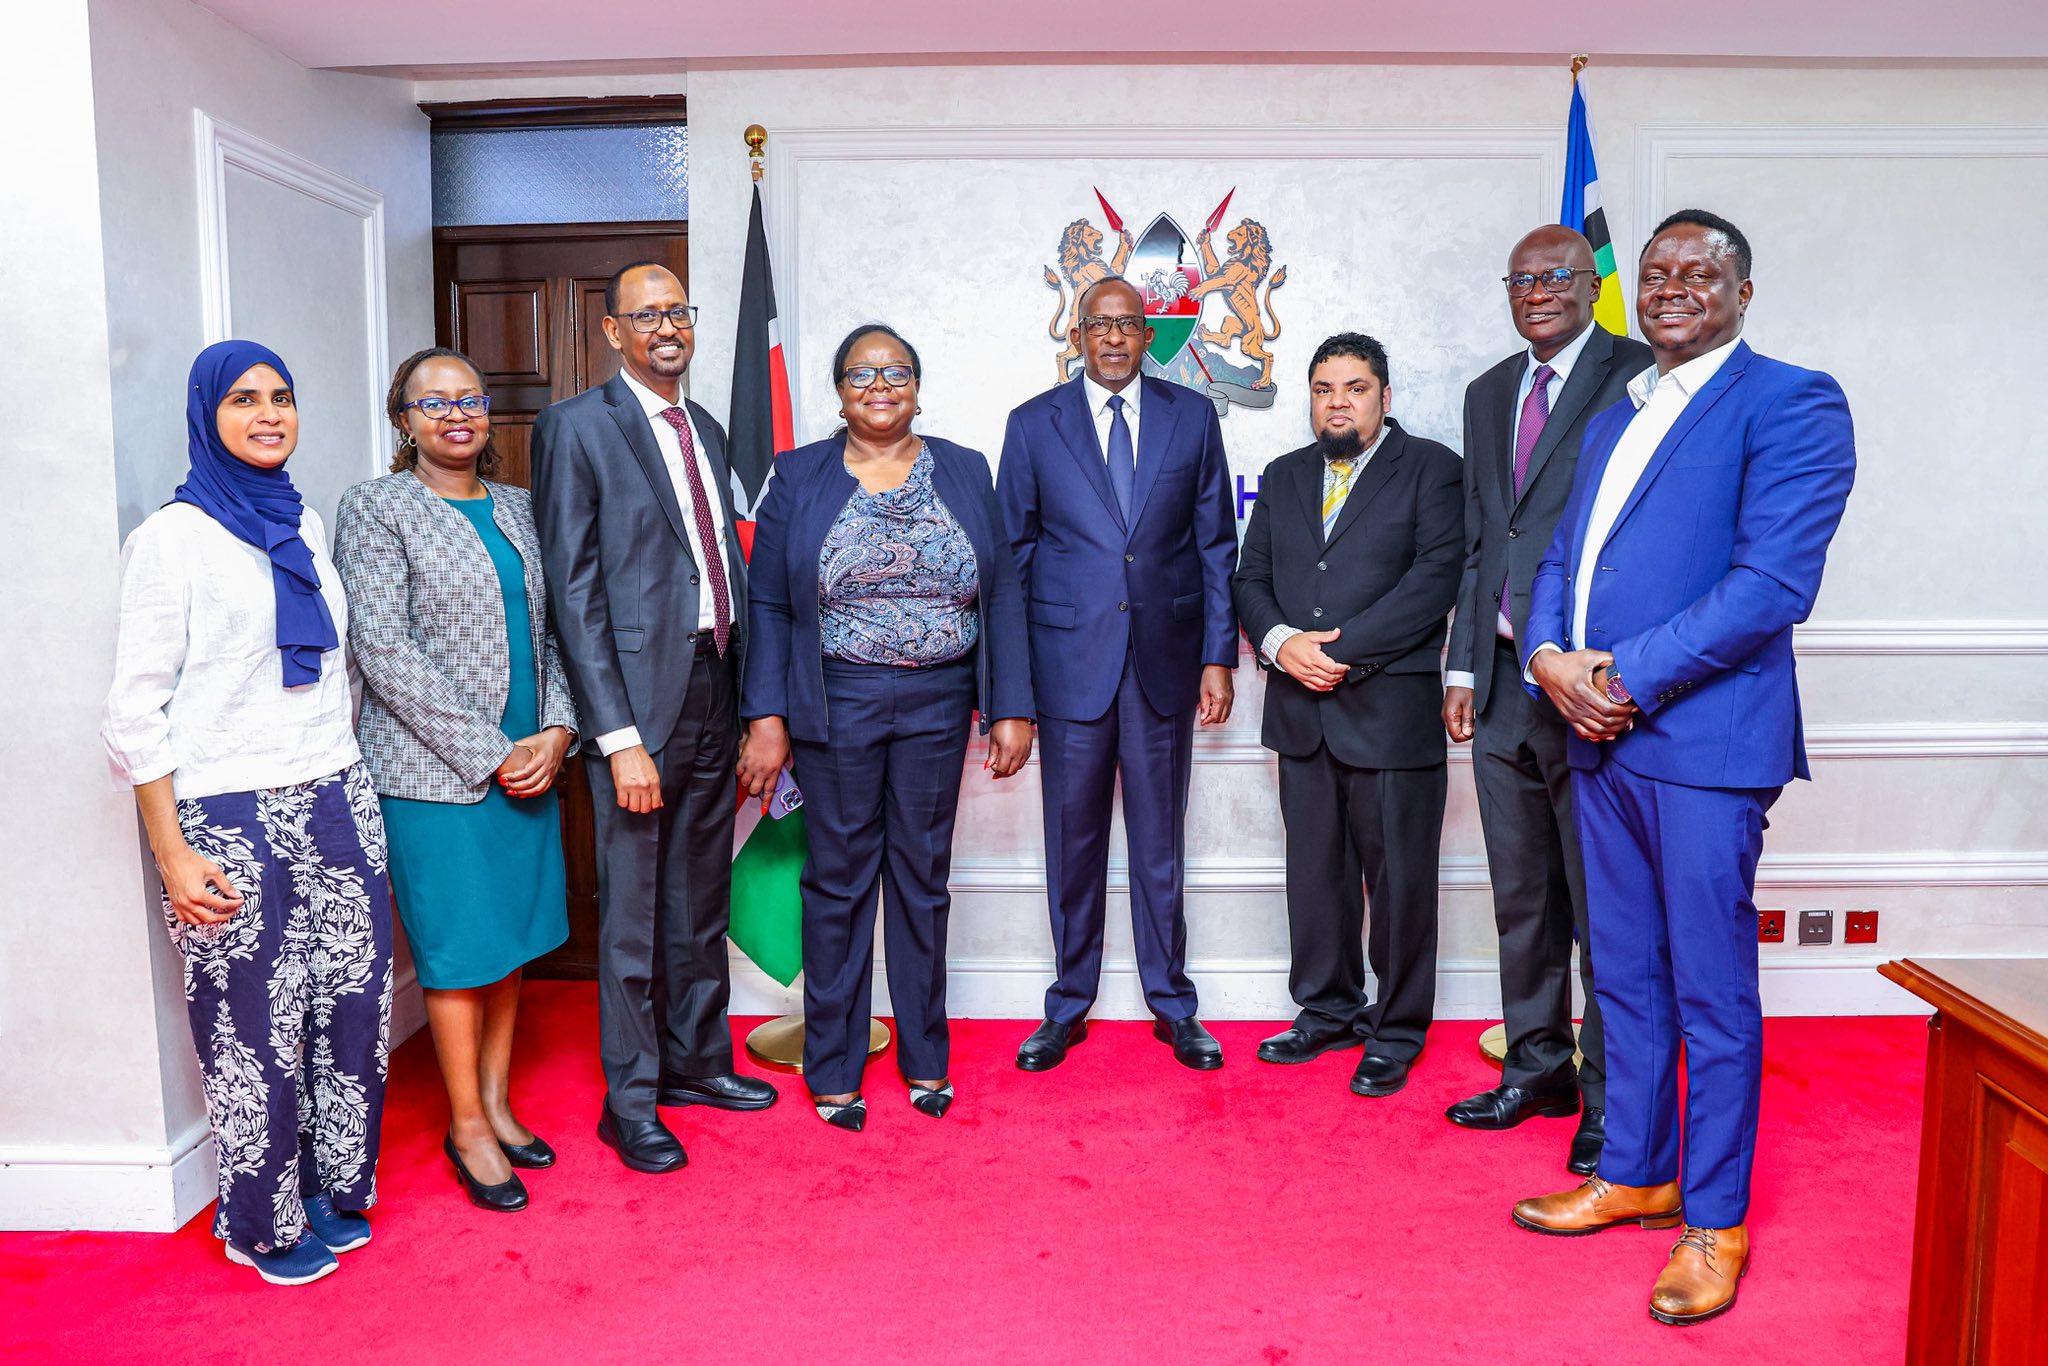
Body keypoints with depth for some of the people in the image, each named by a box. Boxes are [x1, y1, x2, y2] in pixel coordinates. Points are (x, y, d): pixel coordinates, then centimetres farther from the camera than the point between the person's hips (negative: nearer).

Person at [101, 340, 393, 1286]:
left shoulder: (305, 524, 11)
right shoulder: (173, 536, -6)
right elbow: (136, 710, -8)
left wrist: (344, 774, 15)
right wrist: (173, 856, -12)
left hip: (338, 800, 5)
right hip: (231, 819, -5)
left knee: (355, 1003, 8)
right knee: (255, 1028, 4)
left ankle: (334, 1189, 29)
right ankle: (264, 1224, 25)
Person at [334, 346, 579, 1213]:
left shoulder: (518, 509, 12)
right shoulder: (375, 509, -4)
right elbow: (383, 649, -12)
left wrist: (556, 731, -4)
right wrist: (488, 754, -15)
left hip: (527, 761, 6)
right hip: (434, 773, -5)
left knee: (512, 940, 13)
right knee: (458, 949, 3)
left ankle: (496, 1101, 30)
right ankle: (466, 1126, 20)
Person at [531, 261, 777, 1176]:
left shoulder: (705, 430, 15)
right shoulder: (577, 427, -6)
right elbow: (573, 590, -12)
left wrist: (751, 701, 9)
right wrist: (619, 736, -17)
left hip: (715, 686, 7)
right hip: (639, 694, -6)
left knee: (702, 898, 17)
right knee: (631, 911, 4)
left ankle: (696, 1060, 33)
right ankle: (630, 1098, 20)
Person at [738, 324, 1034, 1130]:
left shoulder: (965, 473, 6)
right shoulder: (799, 477, 2)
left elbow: (1002, 596, 4)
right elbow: (768, 605, 0)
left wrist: (1012, 709, -2)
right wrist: (766, 718, -8)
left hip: (937, 706, 2)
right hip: (836, 704, -1)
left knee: (923, 879, 11)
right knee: (838, 880, 7)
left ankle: (925, 1057, 27)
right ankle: (833, 1069, 22)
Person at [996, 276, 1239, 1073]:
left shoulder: (1191, 417, 7)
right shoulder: (1033, 425, 5)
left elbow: (1216, 546, 7)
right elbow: (1013, 552, 6)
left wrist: (1218, 656, 1)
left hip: (1165, 658, 1)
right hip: (1070, 659, 0)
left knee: (1160, 840, 9)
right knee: (1073, 841, 7)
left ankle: (1173, 1005, 23)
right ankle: (1068, 1006, 22)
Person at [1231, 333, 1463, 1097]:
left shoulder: (1431, 469, 0)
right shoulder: (1283, 477, 16)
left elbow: (1435, 578, -11)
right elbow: (1251, 578, 11)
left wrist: (1342, 651, -16)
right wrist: (1282, 642, -9)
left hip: (1391, 710, -5)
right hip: (1302, 712, 5)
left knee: (1399, 877, 3)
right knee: (1314, 871, 12)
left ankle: (1397, 1031, 19)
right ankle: (1329, 1011, 28)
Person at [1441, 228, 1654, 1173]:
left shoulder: (1640, 378, -5)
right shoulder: (1489, 393, 17)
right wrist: (1462, 666, 13)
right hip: (1502, 680, 7)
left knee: (1602, 904, 3)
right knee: (1521, 896, 15)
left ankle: (1610, 1096, 18)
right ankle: (1539, 1068, 30)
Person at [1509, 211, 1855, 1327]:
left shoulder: (1791, 403, -6)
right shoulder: (1614, 419, 19)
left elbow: (1773, 583, -16)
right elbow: (1560, 557, 16)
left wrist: (1627, 678, -17)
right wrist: (1549, 657, -4)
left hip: (1705, 742, -7)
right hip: (1600, 736, 7)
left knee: (1712, 994, 3)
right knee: (1625, 978, 16)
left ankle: (1715, 1221, 19)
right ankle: (1635, 1174, 32)